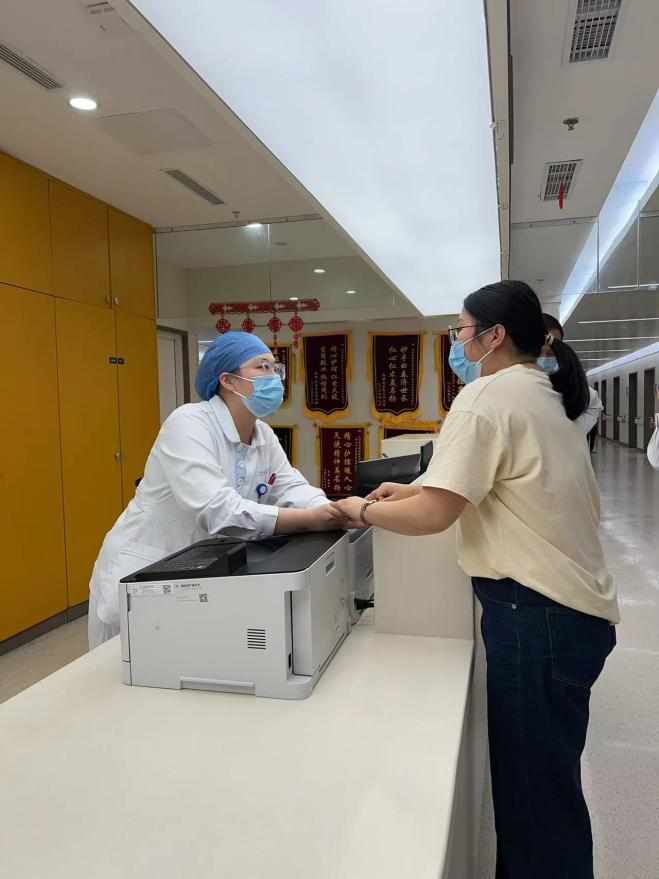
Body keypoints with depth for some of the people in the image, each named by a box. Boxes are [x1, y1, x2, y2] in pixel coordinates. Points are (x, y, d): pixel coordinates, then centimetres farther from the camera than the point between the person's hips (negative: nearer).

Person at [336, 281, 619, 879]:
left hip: (535, 614, -9)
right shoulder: (546, 394, 15)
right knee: (543, 776, 20)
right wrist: (416, 491, 13)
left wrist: (365, 510, -3)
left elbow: (432, 517, -21)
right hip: (577, 609, 9)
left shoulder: (488, 395, -14)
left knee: (534, 790, 6)